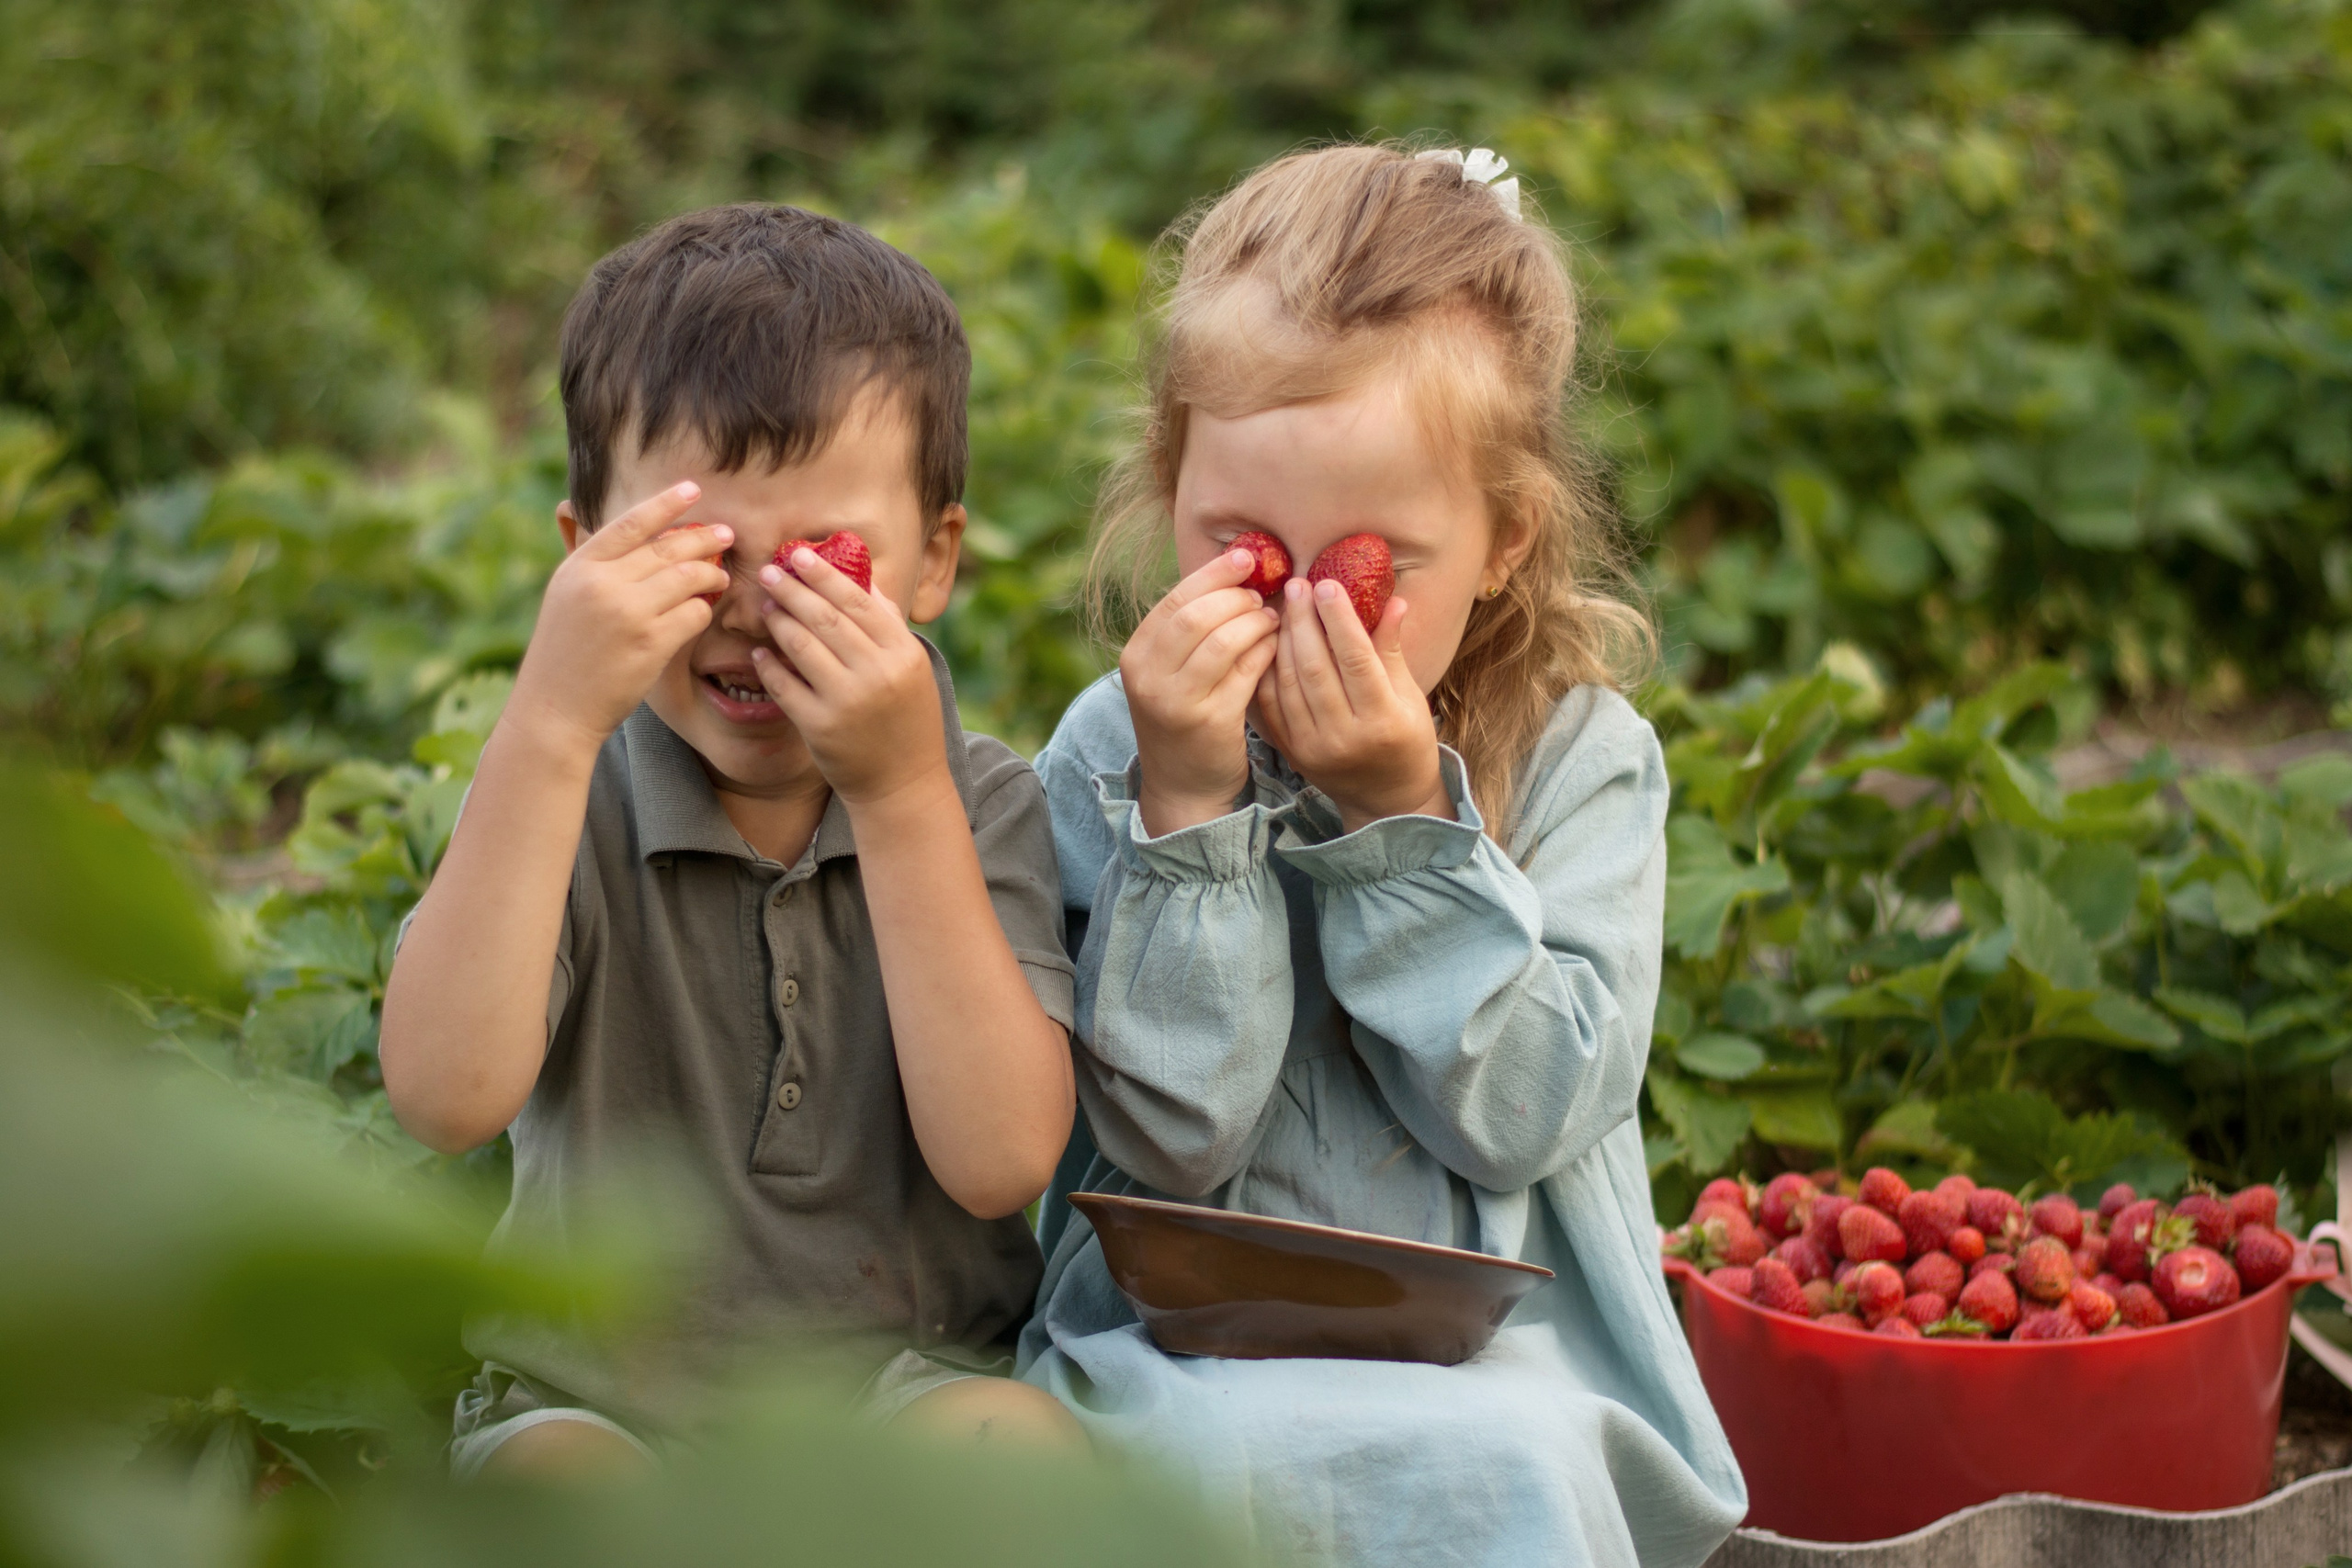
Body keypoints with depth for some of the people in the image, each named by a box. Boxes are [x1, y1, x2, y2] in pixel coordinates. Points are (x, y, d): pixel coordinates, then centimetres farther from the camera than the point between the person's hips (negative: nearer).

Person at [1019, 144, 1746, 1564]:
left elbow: (1522, 1110, -9)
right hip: (1185, 1355, -1)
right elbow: (1172, 1134, -9)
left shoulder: (1579, 758, 2)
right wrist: (1189, 811, -17)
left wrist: (1403, 819, -16)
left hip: (1516, 1355, 2)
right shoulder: (1115, 753, 0)